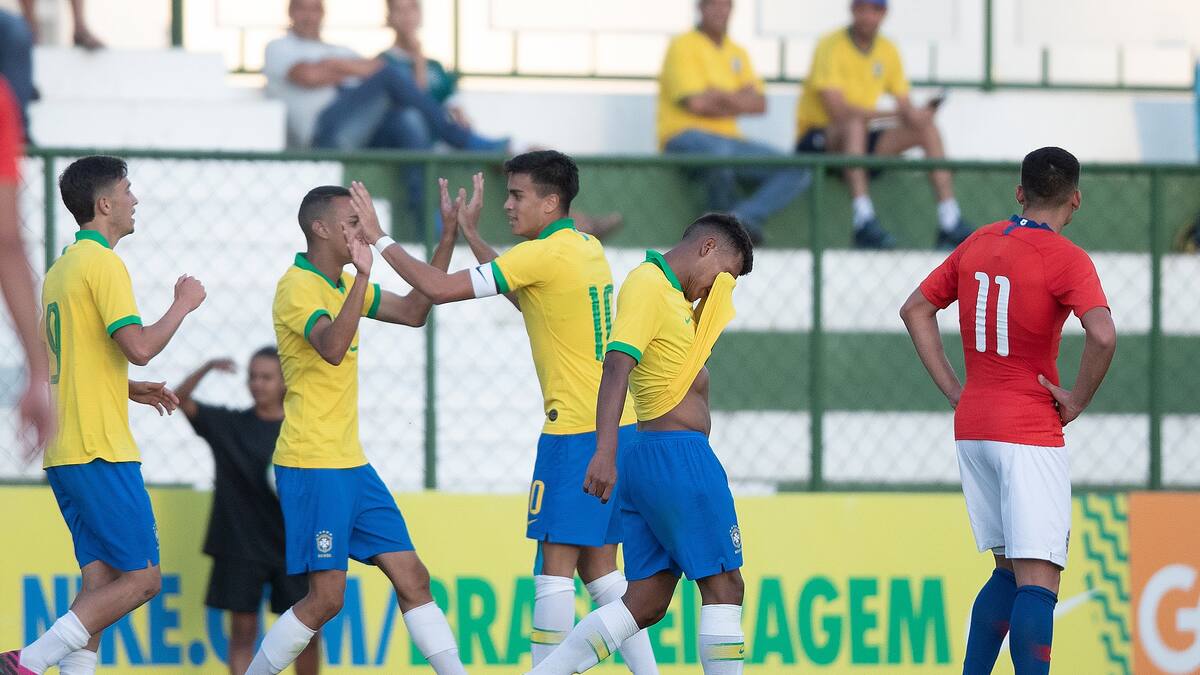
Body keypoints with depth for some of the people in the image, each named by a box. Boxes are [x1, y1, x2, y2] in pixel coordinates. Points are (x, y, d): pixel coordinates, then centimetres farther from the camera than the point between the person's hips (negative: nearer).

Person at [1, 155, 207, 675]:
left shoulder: (62, 268, 19)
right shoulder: (103, 264, -11)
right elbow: (139, 346, -21)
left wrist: (133, 390, 21)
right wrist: (184, 304, -6)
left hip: (64, 451, 9)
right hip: (100, 451, -9)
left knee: (101, 582, 7)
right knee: (141, 578, -8)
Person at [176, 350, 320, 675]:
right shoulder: (228, 425, 3)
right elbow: (180, 400, -6)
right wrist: (206, 369, -21)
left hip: (292, 547, 0)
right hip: (241, 547, 0)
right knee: (243, 630, -1)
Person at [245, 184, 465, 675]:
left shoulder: (343, 284, 14)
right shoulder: (298, 287, -13)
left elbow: (413, 312, 20)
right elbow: (332, 347, -30)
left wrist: (448, 239, 14)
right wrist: (363, 274, -37)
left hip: (351, 464, 9)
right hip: (312, 467, -9)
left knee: (412, 578, 6)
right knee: (326, 597, -9)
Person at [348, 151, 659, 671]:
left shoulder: (544, 255, -14)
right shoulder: (588, 248, 13)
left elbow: (441, 288, -15)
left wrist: (379, 241, -5)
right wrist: (470, 234, 29)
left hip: (575, 433, -9)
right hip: (617, 427, 9)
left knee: (555, 564, -8)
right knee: (599, 566, 11)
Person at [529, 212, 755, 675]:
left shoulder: (669, 293, 19)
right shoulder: (646, 286, -10)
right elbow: (617, 365, -23)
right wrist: (606, 451, -32)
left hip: (646, 460, 10)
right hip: (679, 455, -10)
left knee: (645, 604, 7)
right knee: (723, 586, -5)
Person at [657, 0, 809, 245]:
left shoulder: (737, 53, 19)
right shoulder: (684, 46, -2)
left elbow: (759, 104, 8)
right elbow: (695, 102, -13)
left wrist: (718, 97, -9)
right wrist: (738, 100, 1)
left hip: (729, 140, 7)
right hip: (684, 138, -7)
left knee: (799, 171, -11)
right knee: (719, 150, -43)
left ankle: (743, 216, -29)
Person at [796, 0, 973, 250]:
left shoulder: (887, 51, 8)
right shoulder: (832, 47, -14)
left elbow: (905, 106, 7)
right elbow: (837, 110, -26)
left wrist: (915, 115, -19)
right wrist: (893, 114, -33)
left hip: (861, 145, 7)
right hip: (816, 140, -7)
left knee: (929, 129, -8)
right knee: (855, 123, -37)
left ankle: (950, 225, -14)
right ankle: (864, 222, -48)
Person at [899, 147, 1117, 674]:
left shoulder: (978, 244, 9)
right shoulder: (1065, 259, -11)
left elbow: (916, 309, 18)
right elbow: (1103, 335, -27)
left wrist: (953, 389, 13)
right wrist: (1077, 401, -12)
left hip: (972, 427, 7)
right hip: (1031, 433, -7)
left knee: (1009, 573, 18)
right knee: (1038, 581, -11)